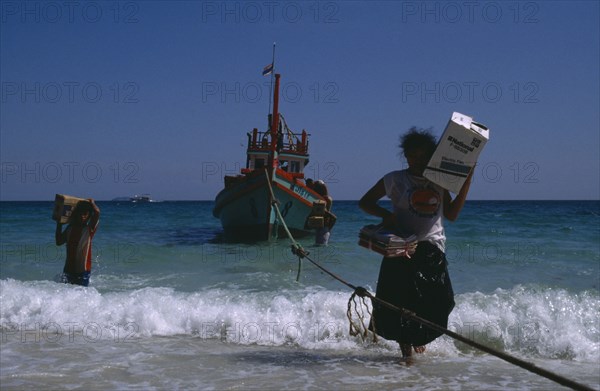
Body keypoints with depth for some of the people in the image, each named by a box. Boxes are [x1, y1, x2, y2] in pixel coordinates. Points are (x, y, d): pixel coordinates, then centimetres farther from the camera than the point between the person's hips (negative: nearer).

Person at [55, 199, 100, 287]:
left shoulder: (89, 229, -5)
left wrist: (92, 203, -3)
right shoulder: (70, 228, 11)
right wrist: (59, 225, 14)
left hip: (83, 270, -4)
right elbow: (59, 242, 18)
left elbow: (97, 212, -22)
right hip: (68, 269, 4)